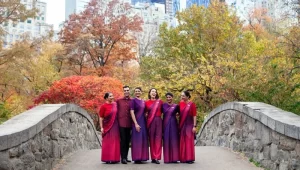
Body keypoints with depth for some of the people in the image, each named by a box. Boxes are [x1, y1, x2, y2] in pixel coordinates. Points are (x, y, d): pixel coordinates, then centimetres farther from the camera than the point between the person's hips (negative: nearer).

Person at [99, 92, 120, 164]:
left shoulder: (115, 104, 6)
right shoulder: (103, 106, -7)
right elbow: (101, 118, -5)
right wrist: (101, 127, -11)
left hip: (115, 127, 5)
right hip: (107, 127, -4)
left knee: (115, 142, 6)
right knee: (107, 143, 0)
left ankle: (114, 158, 13)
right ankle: (107, 159, 5)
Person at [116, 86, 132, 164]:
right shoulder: (119, 101, 5)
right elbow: (116, 111, 8)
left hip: (129, 124, 2)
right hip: (121, 123, -2)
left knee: (127, 141, 8)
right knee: (123, 141, -4)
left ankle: (126, 157, 17)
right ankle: (123, 158, -1)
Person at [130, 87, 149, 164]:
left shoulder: (143, 101, 13)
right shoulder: (133, 101, -6)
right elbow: (132, 112, -12)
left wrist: (146, 122, 9)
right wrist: (136, 124, -20)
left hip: (143, 122, 7)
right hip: (137, 122, -7)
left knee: (143, 139, 8)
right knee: (137, 139, -5)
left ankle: (141, 157, 14)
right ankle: (136, 158, -2)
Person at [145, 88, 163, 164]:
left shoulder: (160, 101, 7)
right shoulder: (147, 102, 7)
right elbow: (145, 112, 12)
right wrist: (146, 115, -4)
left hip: (158, 121, 0)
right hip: (150, 121, 0)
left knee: (158, 138, -6)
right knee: (151, 138, 1)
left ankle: (157, 157, -7)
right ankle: (153, 157, 6)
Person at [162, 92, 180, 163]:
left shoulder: (176, 106, 4)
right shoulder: (163, 105, 6)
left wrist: (175, 114, 5)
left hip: (173, 124, -1)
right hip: (165, 124, 1)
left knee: (174, 140, -2)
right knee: (166, 140, 0)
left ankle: (174, 158, 2)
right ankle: (167, 158, 4)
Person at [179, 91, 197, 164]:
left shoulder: (192, 104, -8)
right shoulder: (180, 103, 6)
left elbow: (194, 116, -8)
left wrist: (194, 126, -12)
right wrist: (179, 125, 7)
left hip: (189, 125, -5)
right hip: (182, 125, 5)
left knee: (189, 141, -3)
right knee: (182, 141, 7)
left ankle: (190, 158, 1)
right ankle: (183, 158, 13)